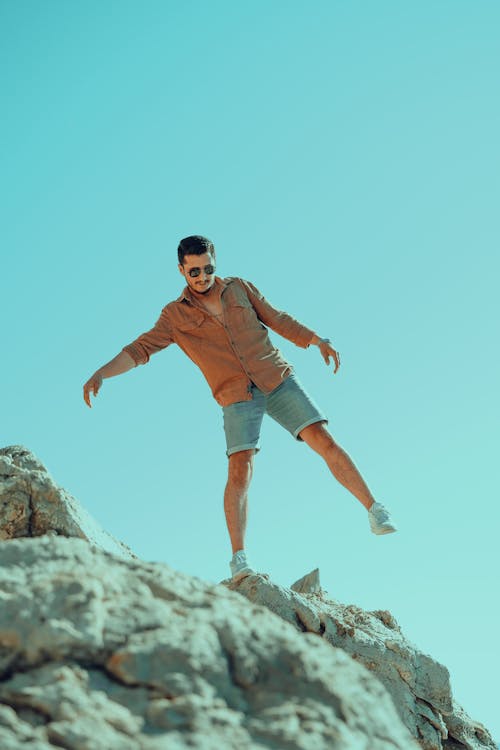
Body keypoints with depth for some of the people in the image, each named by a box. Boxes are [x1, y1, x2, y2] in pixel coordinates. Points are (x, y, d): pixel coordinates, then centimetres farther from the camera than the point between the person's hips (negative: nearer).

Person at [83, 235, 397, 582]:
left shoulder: (239, 288, 8)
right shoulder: (175, 316, 3)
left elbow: (279, 320, 12)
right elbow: (139, 349, -3)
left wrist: (319, 341, 2)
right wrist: (101, 373, -17)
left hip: (279, 380, 2)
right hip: (238, 397, -2)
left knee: (325, 442, -6)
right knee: (239, 471, -16)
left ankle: (375, 511, 4)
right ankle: (239, 557, -10)